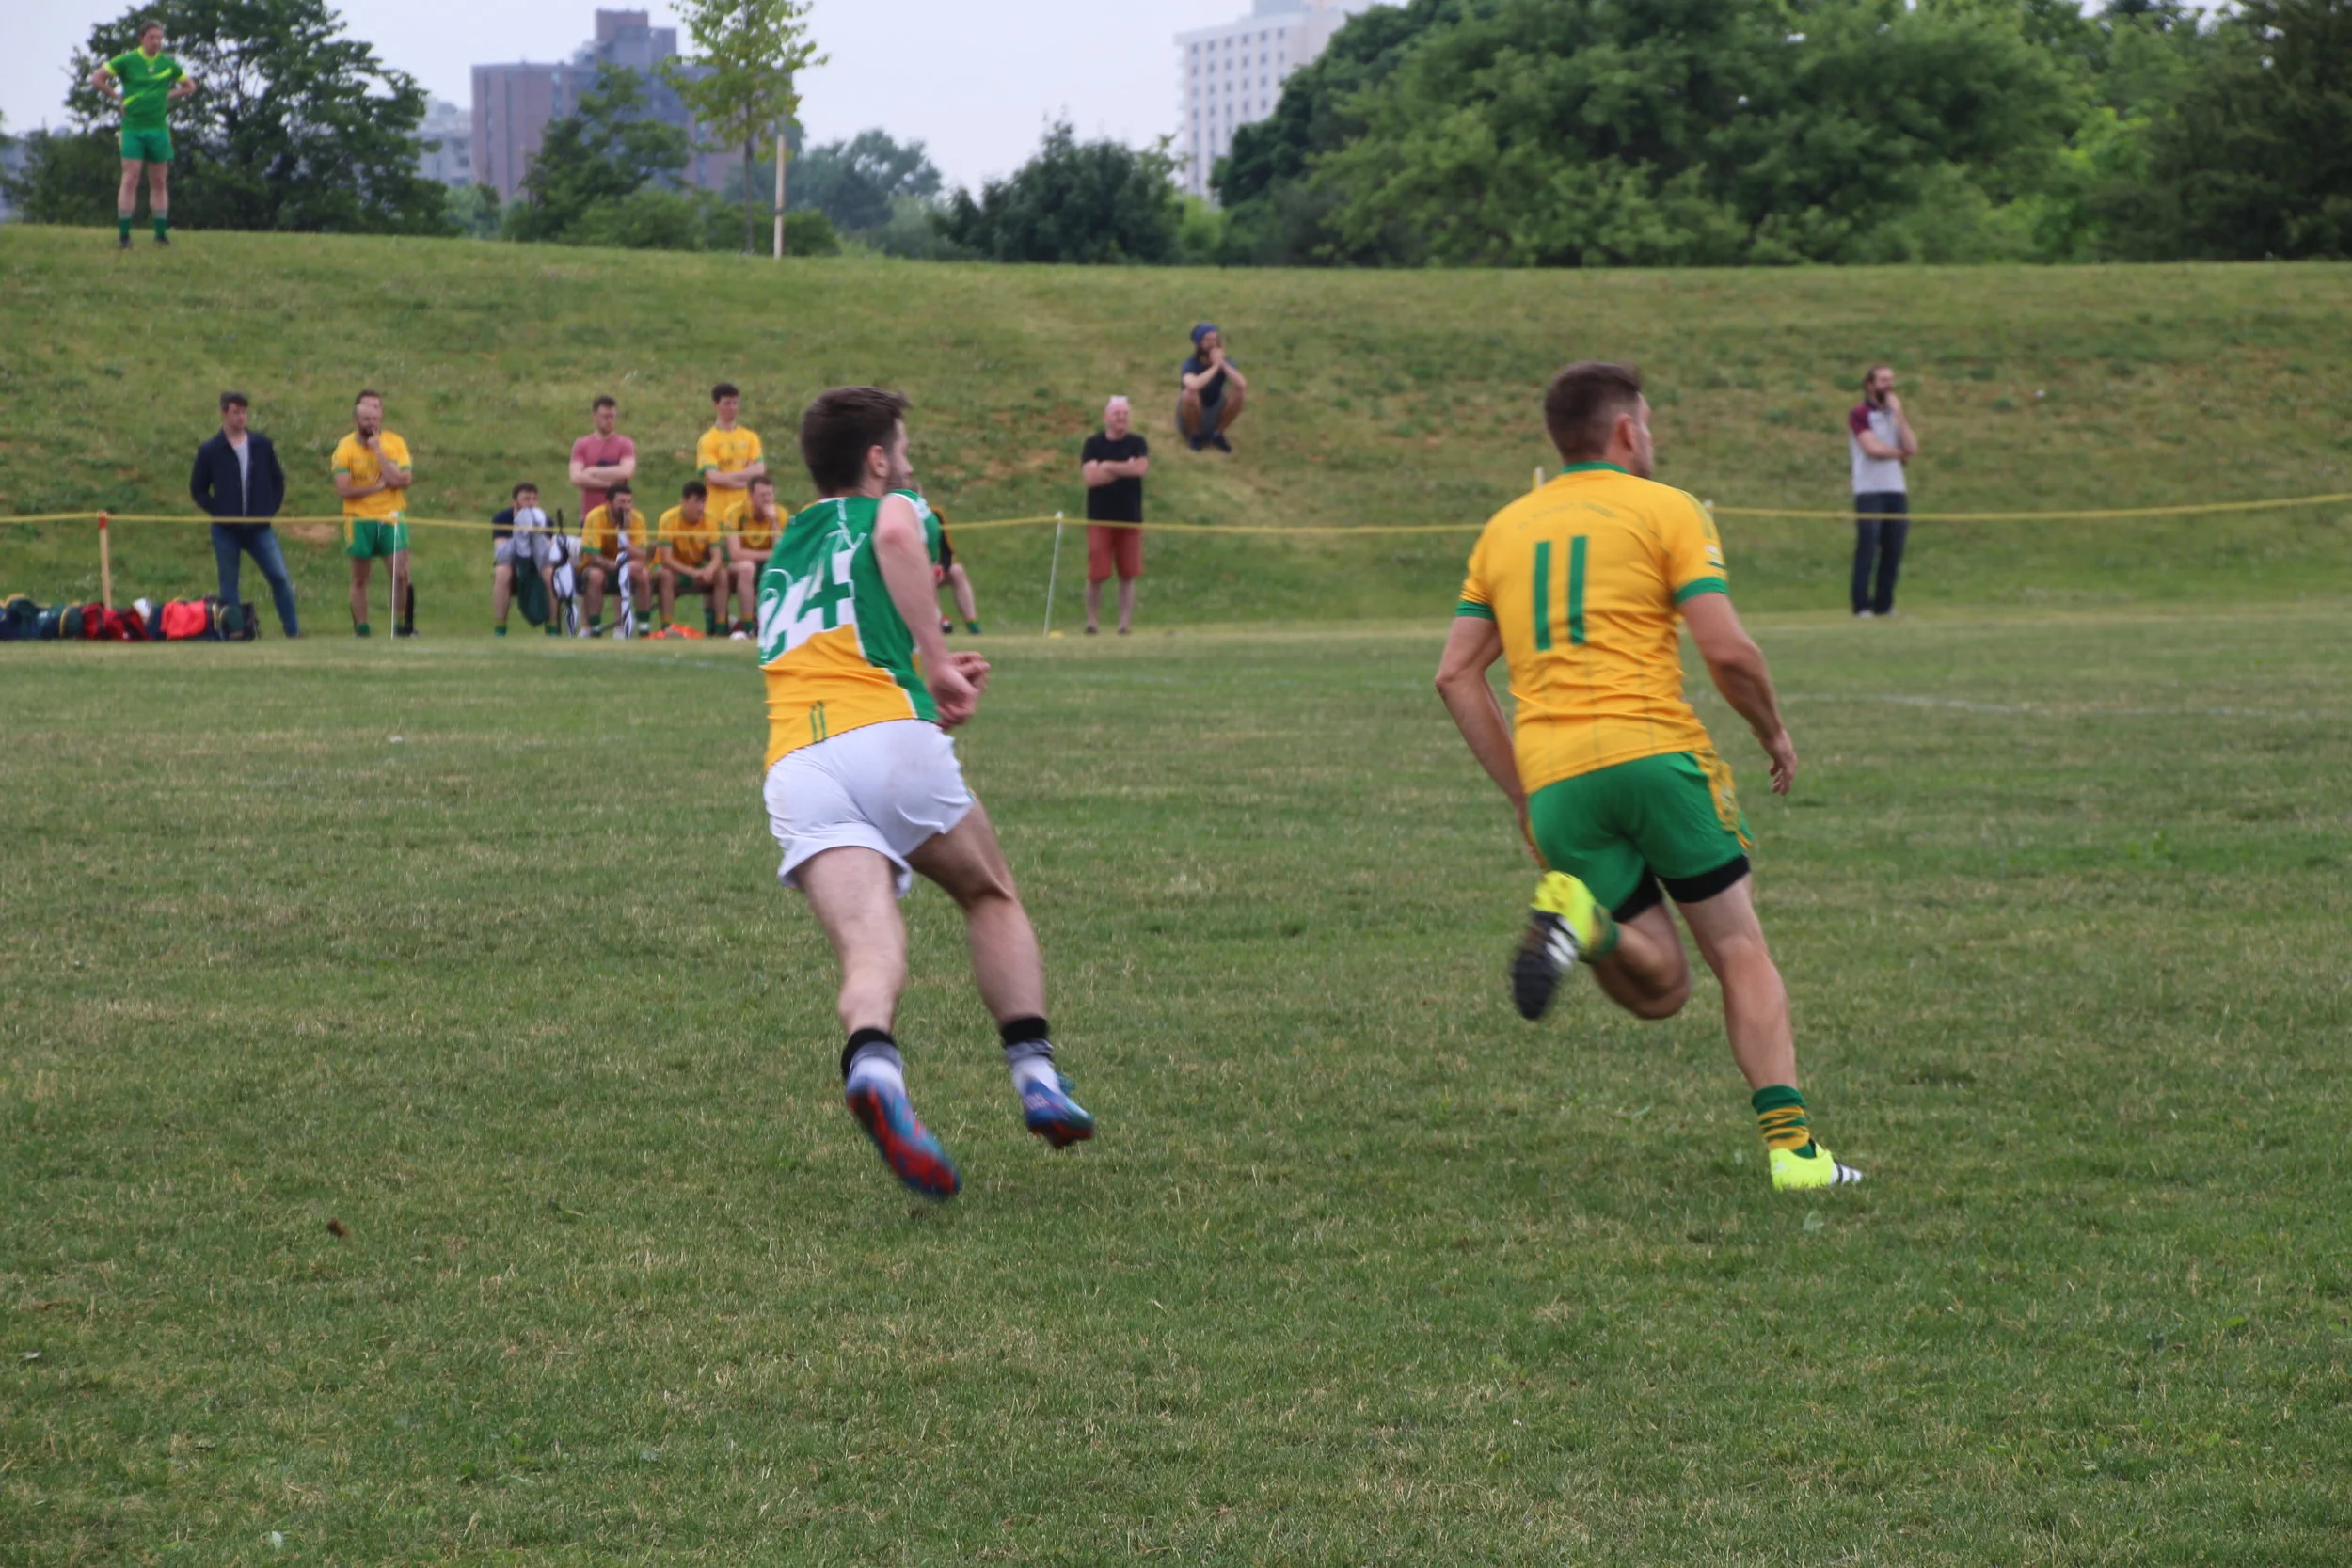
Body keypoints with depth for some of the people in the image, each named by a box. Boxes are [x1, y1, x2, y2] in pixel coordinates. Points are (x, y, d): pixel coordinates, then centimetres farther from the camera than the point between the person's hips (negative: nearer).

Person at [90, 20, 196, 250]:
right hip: (132, 128, -3)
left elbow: (190, 86, 21)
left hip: (159, 128, 3)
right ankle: (123, 235, -9)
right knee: (130, 180, -9)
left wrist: (167, 97, 8)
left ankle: (161, 233, 12)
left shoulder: (168, 64, 7)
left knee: (159, 182, 6)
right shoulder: (127, 61, -2)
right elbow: (97, 78, 1)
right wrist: (118, 97, 0)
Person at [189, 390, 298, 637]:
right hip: (226, 531, -1)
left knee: (280, 577, -8)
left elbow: (277, 480, 14)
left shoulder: (262, 445, 6)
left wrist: (270, 510, 2)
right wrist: (218, 512, -5)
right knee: (228, 587, 4)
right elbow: (197, 490, 6)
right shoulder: (210, 451, 0)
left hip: (260, 527, 1)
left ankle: (292, 629, 0)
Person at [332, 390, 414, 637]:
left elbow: (402, 481, -12)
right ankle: (360, 627, 13)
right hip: (359, 519, 0)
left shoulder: (395, 443, 1)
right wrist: (378, 486, -14)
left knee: (401, 574, -11)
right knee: (360, 578, 5)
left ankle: (402, 625, 0)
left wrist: (378, 451, -14)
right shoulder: (345, 447, -2)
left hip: (391, 517, 0)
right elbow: (343, 489, -11)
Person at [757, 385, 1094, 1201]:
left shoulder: (784, 552, 34)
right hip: (888, 738, -3)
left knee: (872, 950, -15)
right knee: (992, 897, 21)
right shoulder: (888, 511, 15)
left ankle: (872, 1065, -48)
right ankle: (1036, 1077, 6)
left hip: (793, 762, 3)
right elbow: (896, 535, -12)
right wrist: (935, 658, -10)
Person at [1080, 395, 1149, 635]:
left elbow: (1142, 467, -13)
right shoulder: (1093, 444, 3)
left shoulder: (1137, 444, 7)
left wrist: (1108, 466, -10)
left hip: (1130, 517, 2)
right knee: (1096, 575, -5)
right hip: (1100, 517, -1)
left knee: (1128, 575, 2)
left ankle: (1126, 622, 7)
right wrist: (1125, 469, -9)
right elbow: (1090, 476, -12)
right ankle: (1092, 622, 6)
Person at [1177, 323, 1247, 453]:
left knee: (1239, 393, -20)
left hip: (1213, 417, 3)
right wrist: (1215, 366, -36)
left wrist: (1222, 363, -31)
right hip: (1191, 420, -3)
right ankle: (1196, 436, -9)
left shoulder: (1225, 363, -8)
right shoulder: (1191, 365, -20)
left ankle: (1217, 435, -1)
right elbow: (1193, 385, -44)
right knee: (1189, 394, -34)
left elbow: (1242, 385, -27)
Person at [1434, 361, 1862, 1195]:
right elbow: (1726, 649, -5)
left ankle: (1579, 915, -22)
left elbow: (1456, 672, 14)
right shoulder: (1666, 510, 5)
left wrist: (1521, 791, 16)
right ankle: (1791, 1145, -6)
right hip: (1656, 751, -4)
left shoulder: (1505, 529, 20)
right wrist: (1775, 732, 13)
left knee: (1660, 989, 8)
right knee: (1743, 959, 7)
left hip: (1554, 781, 4)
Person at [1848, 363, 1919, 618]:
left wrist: (1898, 414, 0)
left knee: (1893, 550, 2)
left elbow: (1912, 448, 5)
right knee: (1867, 548, -9)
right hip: (1869, 490, -6)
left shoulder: (1894, 414, 19)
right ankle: (1862, 605, -7)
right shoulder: (1860, 414, -1)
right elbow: (1873, 448, -14)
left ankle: (1884, 604, 8)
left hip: (1896, 491, 6)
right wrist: (1900, 454, 3)